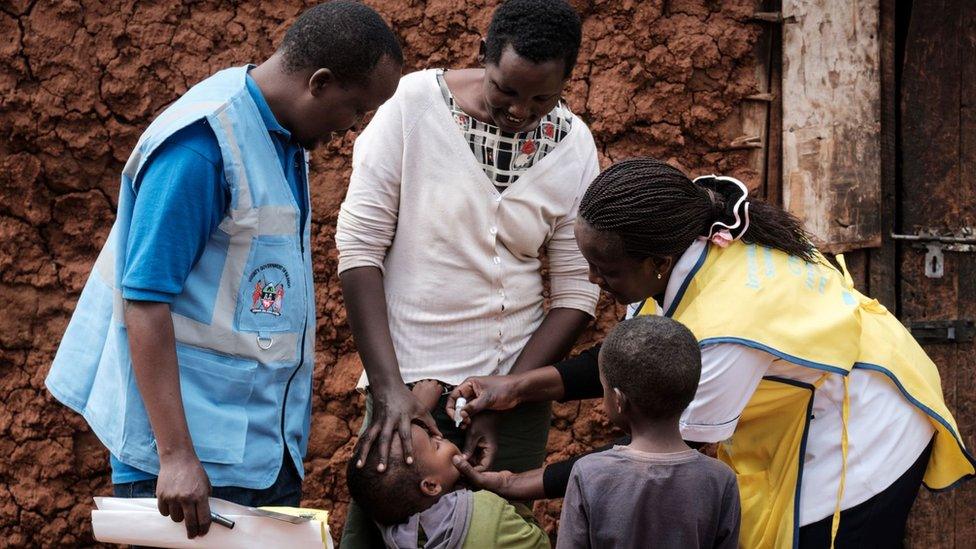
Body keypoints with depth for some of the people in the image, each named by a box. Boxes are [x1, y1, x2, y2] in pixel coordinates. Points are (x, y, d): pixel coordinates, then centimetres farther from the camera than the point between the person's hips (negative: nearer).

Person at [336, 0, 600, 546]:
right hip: (410, 381, -2)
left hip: (515, 384, 2)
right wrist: (388, 387, -17)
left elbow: (576, 292, -1)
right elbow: (359, 247, -10)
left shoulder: (573, 145, -2)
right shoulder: (414, 105, -10)